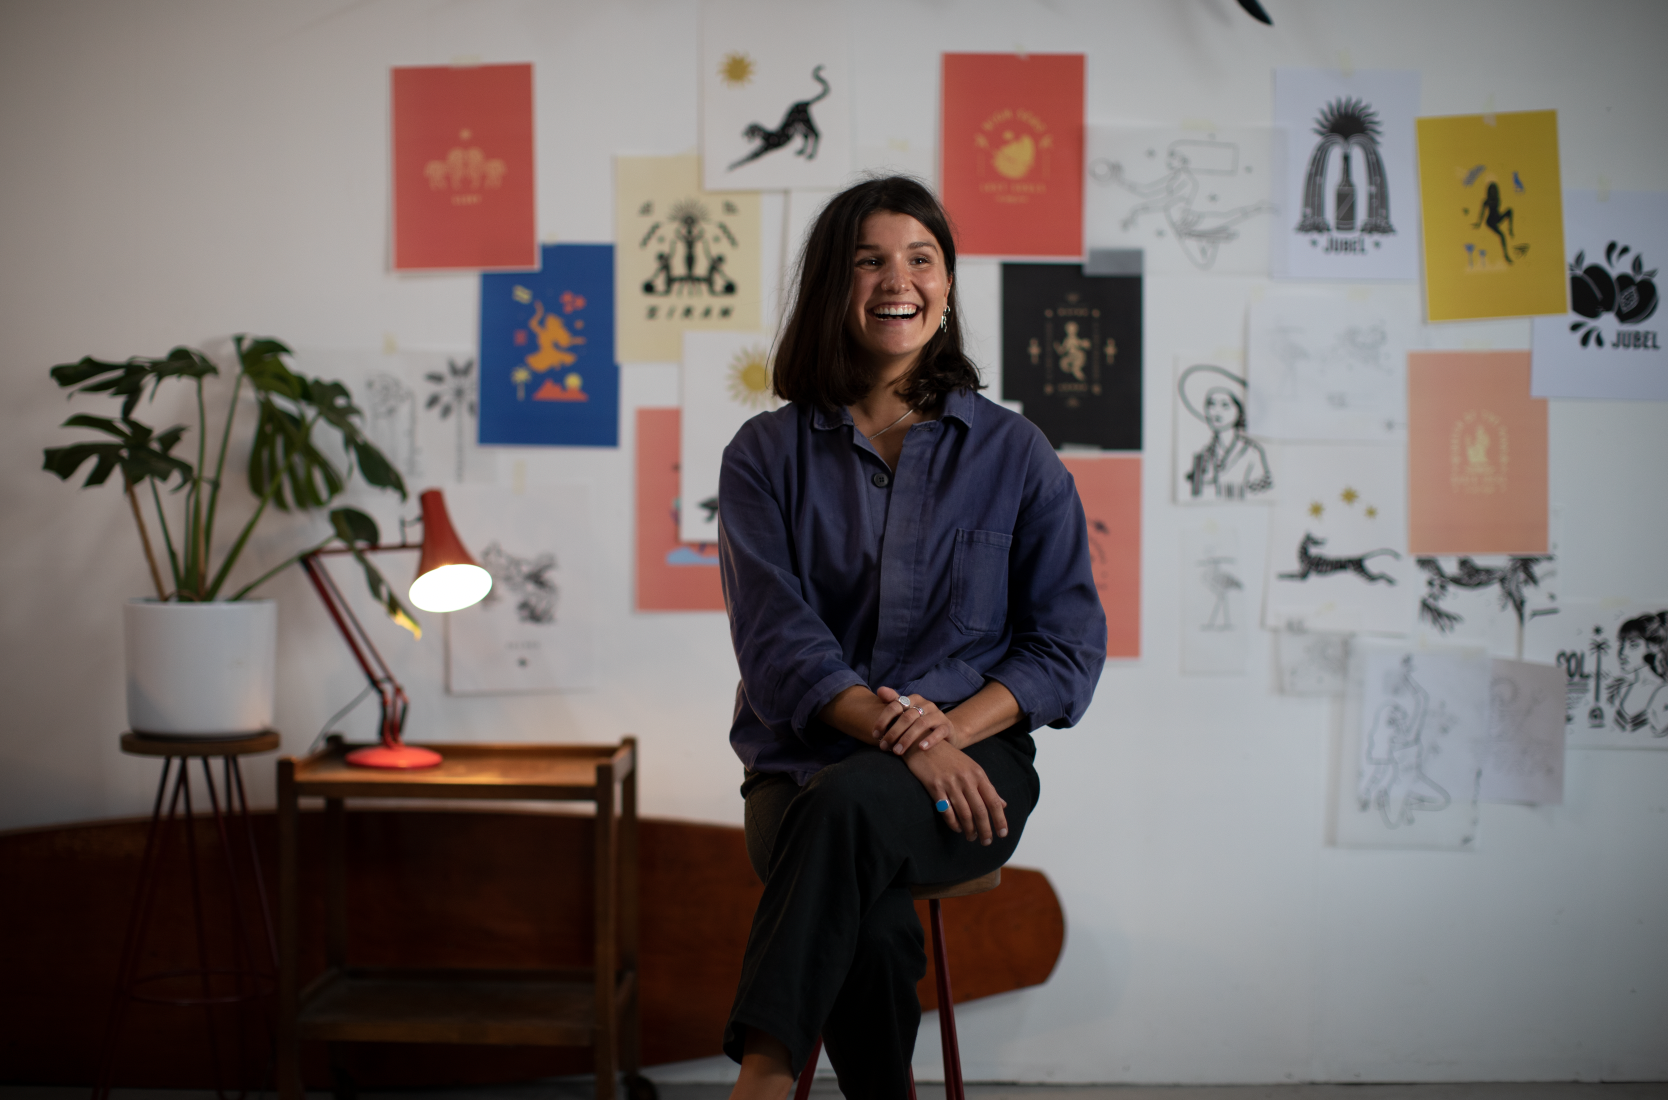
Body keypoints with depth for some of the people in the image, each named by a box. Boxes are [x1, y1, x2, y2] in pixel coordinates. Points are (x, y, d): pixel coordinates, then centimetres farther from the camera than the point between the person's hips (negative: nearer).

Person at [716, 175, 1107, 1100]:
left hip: (970, 758, 0)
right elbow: (776, 636, -4)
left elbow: (1070, 642, 6)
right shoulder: (767, 453, 8)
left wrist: (954, 725, -13)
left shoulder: (1012, 453, 9)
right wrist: (901, 737, -19)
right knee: (870, 919, -34)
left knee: (849, 805, -36)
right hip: (805, 765, 1)